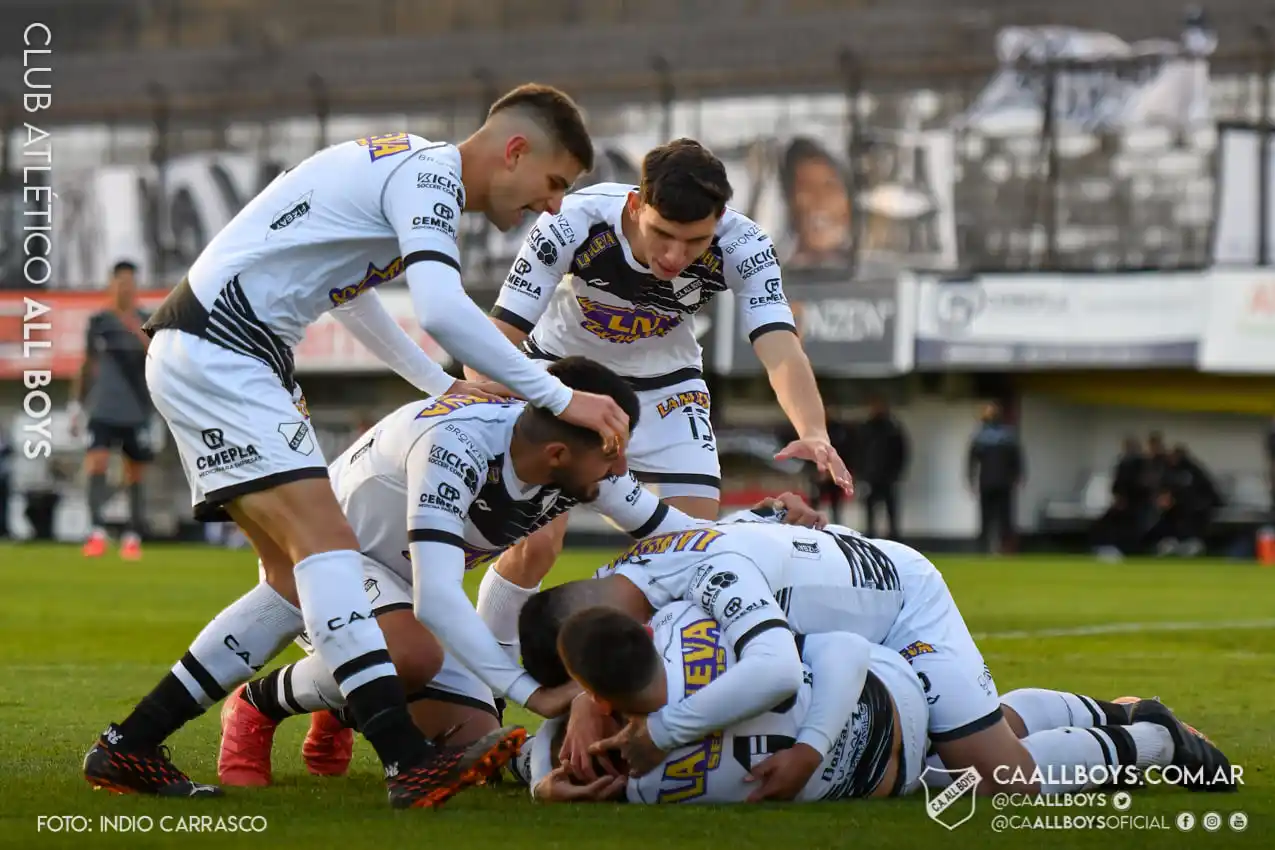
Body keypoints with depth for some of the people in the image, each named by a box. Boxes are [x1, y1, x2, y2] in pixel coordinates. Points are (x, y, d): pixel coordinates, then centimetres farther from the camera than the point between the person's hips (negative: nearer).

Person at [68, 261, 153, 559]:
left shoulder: (147, 322, 3)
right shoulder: (98, 322, 7)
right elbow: (87, 366, 15)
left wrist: (139, 334, -22)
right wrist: (77, 405, 14)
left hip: (137, 413, 0)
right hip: (103, 411, 0)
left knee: (135, 477, 4)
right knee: (96, 466, -17)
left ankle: (133, 537, 13)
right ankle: (97, 532, -20)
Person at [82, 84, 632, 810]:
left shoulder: (408, 170, 18)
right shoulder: (428, 175, -13)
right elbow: (442, 310, -29)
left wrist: (440, 384, 33)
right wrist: (560, 398, -25)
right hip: (213, 349, -10)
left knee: (300, 582, 6)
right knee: (327, 541, -22)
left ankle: (127, 750, 11)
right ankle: (412, 762, -34)